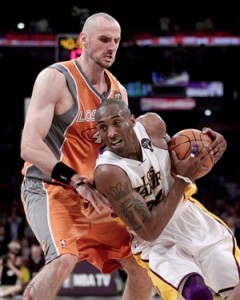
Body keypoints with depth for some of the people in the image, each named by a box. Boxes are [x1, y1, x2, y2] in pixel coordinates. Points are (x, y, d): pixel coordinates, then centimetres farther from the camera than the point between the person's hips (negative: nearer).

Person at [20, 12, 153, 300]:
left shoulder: (118, 91, 9)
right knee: (65, 258, -33)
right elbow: (29, 146, -20)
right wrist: (77, 181, -29)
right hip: (48, 187, -7)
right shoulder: (55, 78, -12)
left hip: (93, 196, 7)